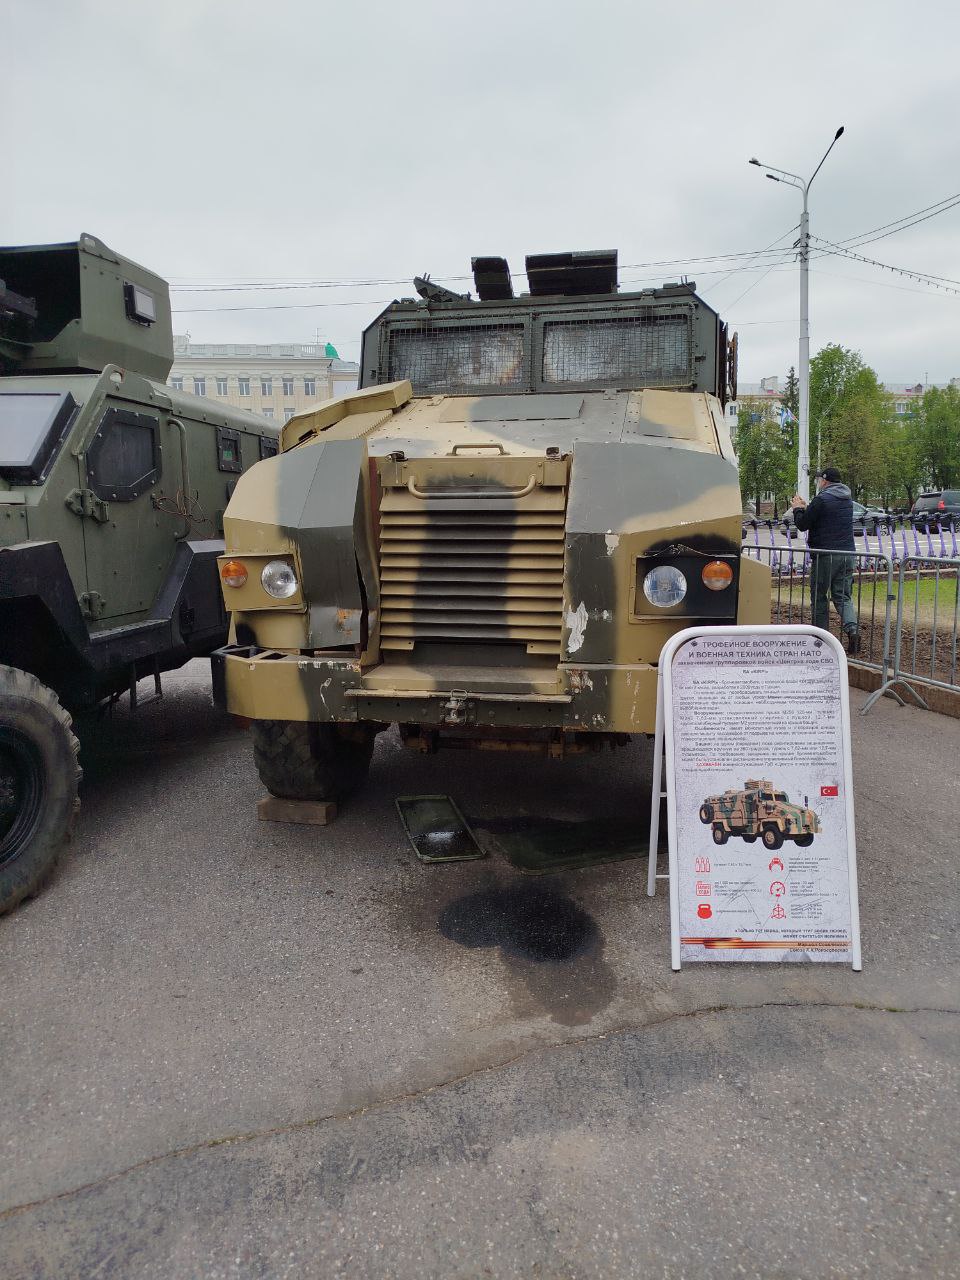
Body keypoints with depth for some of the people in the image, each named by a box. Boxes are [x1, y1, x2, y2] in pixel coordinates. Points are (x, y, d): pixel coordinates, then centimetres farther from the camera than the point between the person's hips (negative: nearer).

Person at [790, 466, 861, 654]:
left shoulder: (822, 499, -12)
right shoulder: (847, 500, 14)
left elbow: (803, 524, -8)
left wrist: (798, 509, 10)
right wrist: (806, 507, 27)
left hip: (825, 555, -6)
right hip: (847, 554, 6)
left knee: (819, 596, 6)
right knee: (843, 596, 9)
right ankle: (852, 628, -14)